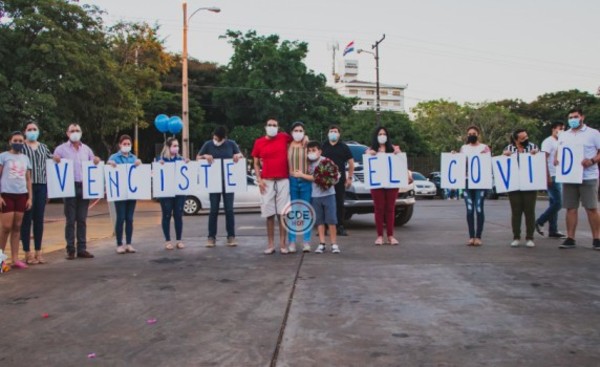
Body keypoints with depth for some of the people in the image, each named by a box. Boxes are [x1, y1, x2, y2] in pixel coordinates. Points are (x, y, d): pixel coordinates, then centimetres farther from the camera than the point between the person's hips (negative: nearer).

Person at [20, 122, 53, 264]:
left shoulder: (43, 147, 15)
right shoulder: (21, 146, 1)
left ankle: (38, 252, 13)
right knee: (27, 219, -1)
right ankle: (28, 253, 4)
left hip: (42, 186, 4)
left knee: (39, 219, 7)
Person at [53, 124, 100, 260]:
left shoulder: (86, 149, 15)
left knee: (82, 220, 6)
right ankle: (70, 250, 4)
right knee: (71, 220, -2)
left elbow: (93, 165, 20)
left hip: (84, 186, 3)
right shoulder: (61, 149, 4)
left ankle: (82, 249, 11)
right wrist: (56, 161, -18)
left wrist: (96, 162, -2)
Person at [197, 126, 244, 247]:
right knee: (214, 210, 0)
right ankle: (211, 237, 6)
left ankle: (231, 236, 7)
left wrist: (238, 155, -11)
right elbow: (198, 158, 7)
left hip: (228, 181, 0)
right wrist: (205, 156, -14)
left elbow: (241, 155, 12)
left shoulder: (231, 144, 1)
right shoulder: (208, 144, 0)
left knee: (229, 209, 0)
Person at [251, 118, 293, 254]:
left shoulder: (284, 137, 4)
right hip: (267, 182, 0)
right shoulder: (259, 142, 4)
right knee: (269, 214, 2)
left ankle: (283, 244, 5)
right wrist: (259, 179, -1)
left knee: (283, 213, 0)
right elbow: (256, 163, 9)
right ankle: (270, 244, 8)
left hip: (283, 181, 0)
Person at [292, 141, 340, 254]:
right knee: (319, 220, 7)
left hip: (328, 194, -4)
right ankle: (321, 244, 13)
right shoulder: (309, 163, 9)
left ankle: (334, 244, 5)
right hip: (315, 196, 4)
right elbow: (311, 178, 6)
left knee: (331, 219, -1)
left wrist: (302, 175, -9)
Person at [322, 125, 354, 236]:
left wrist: (350, 178, 2)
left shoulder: (343, 147, 7)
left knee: (339, 203, 1)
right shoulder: (323, 146, 7)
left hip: (340, 180, 0)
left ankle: (340, 227, 7)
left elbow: (351, 162, 9)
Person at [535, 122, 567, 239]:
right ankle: (539, 222, 1)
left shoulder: (559, 143, 19)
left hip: (558, 177, 9)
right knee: (558, 203, -12)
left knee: (554, 203, 8)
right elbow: (543, 159, -14)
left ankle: (553, 230, 11)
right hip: (552, 177, -9)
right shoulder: (548, 141, -7)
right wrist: (548, 176, -20)